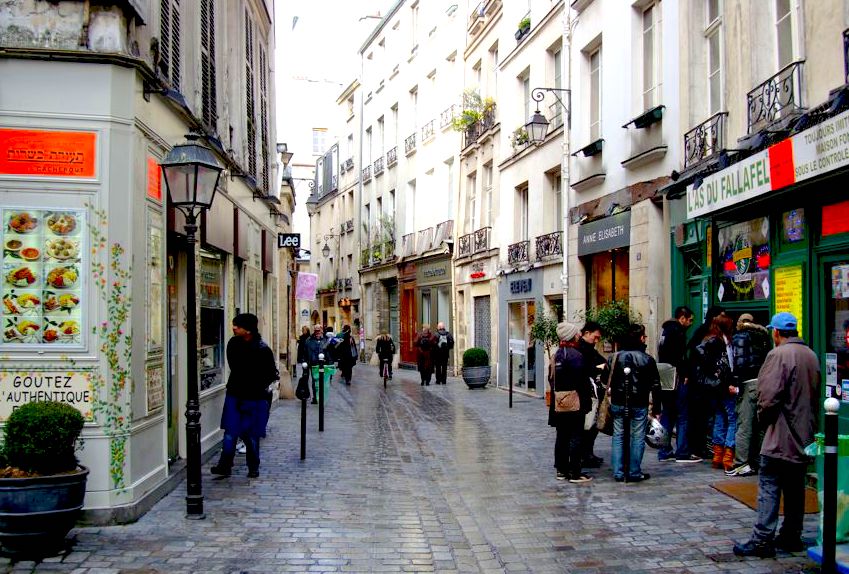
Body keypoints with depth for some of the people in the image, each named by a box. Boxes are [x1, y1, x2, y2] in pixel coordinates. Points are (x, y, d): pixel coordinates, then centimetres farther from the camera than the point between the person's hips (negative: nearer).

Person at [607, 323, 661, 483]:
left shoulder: (614, 357, 1)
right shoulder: (647, 359, -5)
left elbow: (607, 381, 3)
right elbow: (655, 386, -3)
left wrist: (612, 399, 12)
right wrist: (656, 409, 3)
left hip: (618, 403, 3)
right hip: (639, 405, -3)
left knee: (618, 437, 9)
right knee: (637, 438, 6)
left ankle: (618, 472, 11)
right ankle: (634, 473, 9)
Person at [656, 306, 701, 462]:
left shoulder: (665, 329, 17)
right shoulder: (678, 331, -11)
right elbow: (679, 356, -20)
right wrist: (685, 374, -12)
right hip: (677, 379, -9)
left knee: (667, 414, 11)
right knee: (682, 415, -3)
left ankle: (664, 452, 13)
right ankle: (682, 453, -1)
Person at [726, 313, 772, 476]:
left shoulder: (739, 337, -3)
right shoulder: (762, 337, 13)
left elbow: (739, 362, -13)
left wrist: (734, 383, -9)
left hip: (749, 383, -6)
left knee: (744, 425, -5)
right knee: (758, 426, 11)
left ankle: (741, 463, -7)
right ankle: (755, 462, 17)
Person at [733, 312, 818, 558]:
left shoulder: (778, 354, -16)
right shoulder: (811, 355, 10)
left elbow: (768, 396, -21)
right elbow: (815, 393, 17)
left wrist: (763, 417, -3)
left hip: (781, 436, -8)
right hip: (804, 436, 8)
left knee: (769, 487, -5)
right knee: (795, 489, 15)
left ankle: (763, 540, -6)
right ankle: (791, 536, 22)